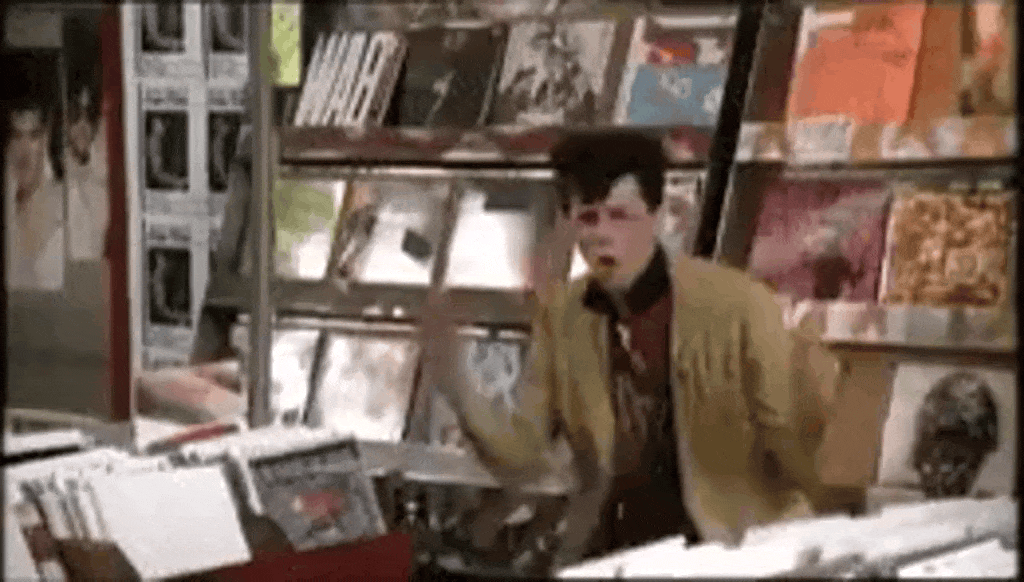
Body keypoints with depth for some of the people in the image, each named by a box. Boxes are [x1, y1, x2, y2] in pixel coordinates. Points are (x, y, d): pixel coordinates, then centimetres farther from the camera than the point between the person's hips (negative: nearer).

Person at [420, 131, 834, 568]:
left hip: (730, 552, -1)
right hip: (605, 555, 1)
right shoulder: (562, 315, 3)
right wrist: (454, 389, -12)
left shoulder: (737, 304, -10)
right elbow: (524, 460, 3)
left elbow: (790, 440, -6)